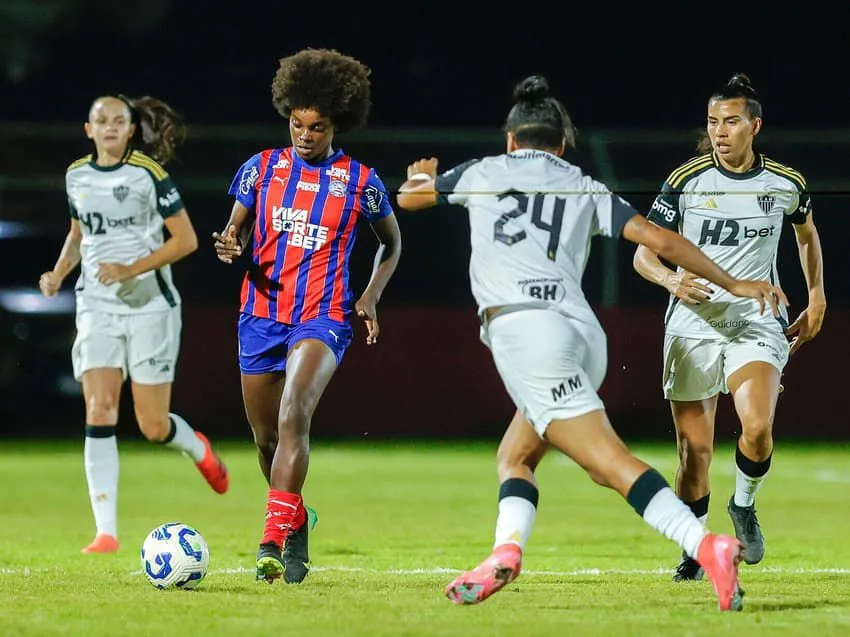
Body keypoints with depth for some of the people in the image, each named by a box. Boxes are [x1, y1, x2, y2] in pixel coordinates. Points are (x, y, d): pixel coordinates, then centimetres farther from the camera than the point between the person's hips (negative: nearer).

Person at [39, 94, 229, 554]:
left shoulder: (148, 174, -8)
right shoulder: (77, 175, 6)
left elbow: (186, 240, -8)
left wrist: (132, 269, -17)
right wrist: (59, 273, 4)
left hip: (149, 305, -3)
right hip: (97, 306, 3)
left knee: (153, 426, -1)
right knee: (99, 412, -12)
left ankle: (197, 448, 37)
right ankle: (106, 531, -12)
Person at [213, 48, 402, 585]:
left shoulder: (361, 182, 1)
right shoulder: (261, 168, 5)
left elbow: (392, 242, 17)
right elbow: (236, 231, 13)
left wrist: (371, 296, 2)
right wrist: (230, 248, -12)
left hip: (322, 318, -3)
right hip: (261, 314, 4)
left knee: (294, 416, -27)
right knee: (266, 435, 11)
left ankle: (274, 541, -32)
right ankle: (297, 525, 37)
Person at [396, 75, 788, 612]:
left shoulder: (484, 172, 19)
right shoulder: (585, 188, 22)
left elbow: (409, 198, 36)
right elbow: (659, 240, 13)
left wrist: (423, 176, 59)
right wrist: (731, 284, 19)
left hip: (523, 324, -5)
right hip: (584, 331, 5)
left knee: (610, 460, -17)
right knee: (514, 457, 19)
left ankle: (707, 545, -34)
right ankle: (507, 550, -7)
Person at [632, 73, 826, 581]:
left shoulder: (786, 184, 2)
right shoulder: (686, 181, -4)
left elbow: (807, 233, 24)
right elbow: (643, 254, -1)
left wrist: (817, 300, 21)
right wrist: (671, 279, -22)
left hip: (756, 324, 0)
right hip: (693, 327, 0)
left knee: (758, 428, -24)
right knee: (695, 449, -2)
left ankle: (744, 506, 7)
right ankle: (694, 551, 19)